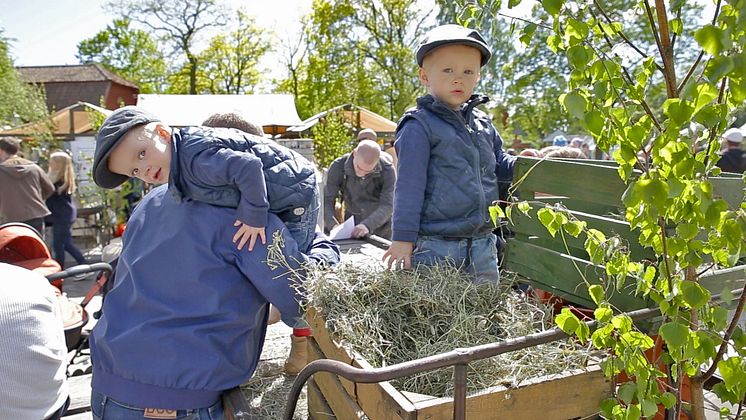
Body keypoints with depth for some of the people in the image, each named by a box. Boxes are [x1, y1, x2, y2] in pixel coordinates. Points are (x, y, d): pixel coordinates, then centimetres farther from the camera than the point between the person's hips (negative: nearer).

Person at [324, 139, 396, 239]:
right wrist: (333, 226, -29)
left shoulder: (387, 170, -17)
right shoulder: (338, 167, -13)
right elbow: (326, 200, -12)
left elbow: (387, 206, -21)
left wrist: (367, 225, -38)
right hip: (351, 231, -1)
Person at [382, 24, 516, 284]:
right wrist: (403, 239, -15)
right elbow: (409, 186, -12)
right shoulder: (420, 126, -9)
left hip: (483, 244, 7)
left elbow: (498, 166, 23)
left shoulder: (483, 124, 12)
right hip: (435, 247, -6)